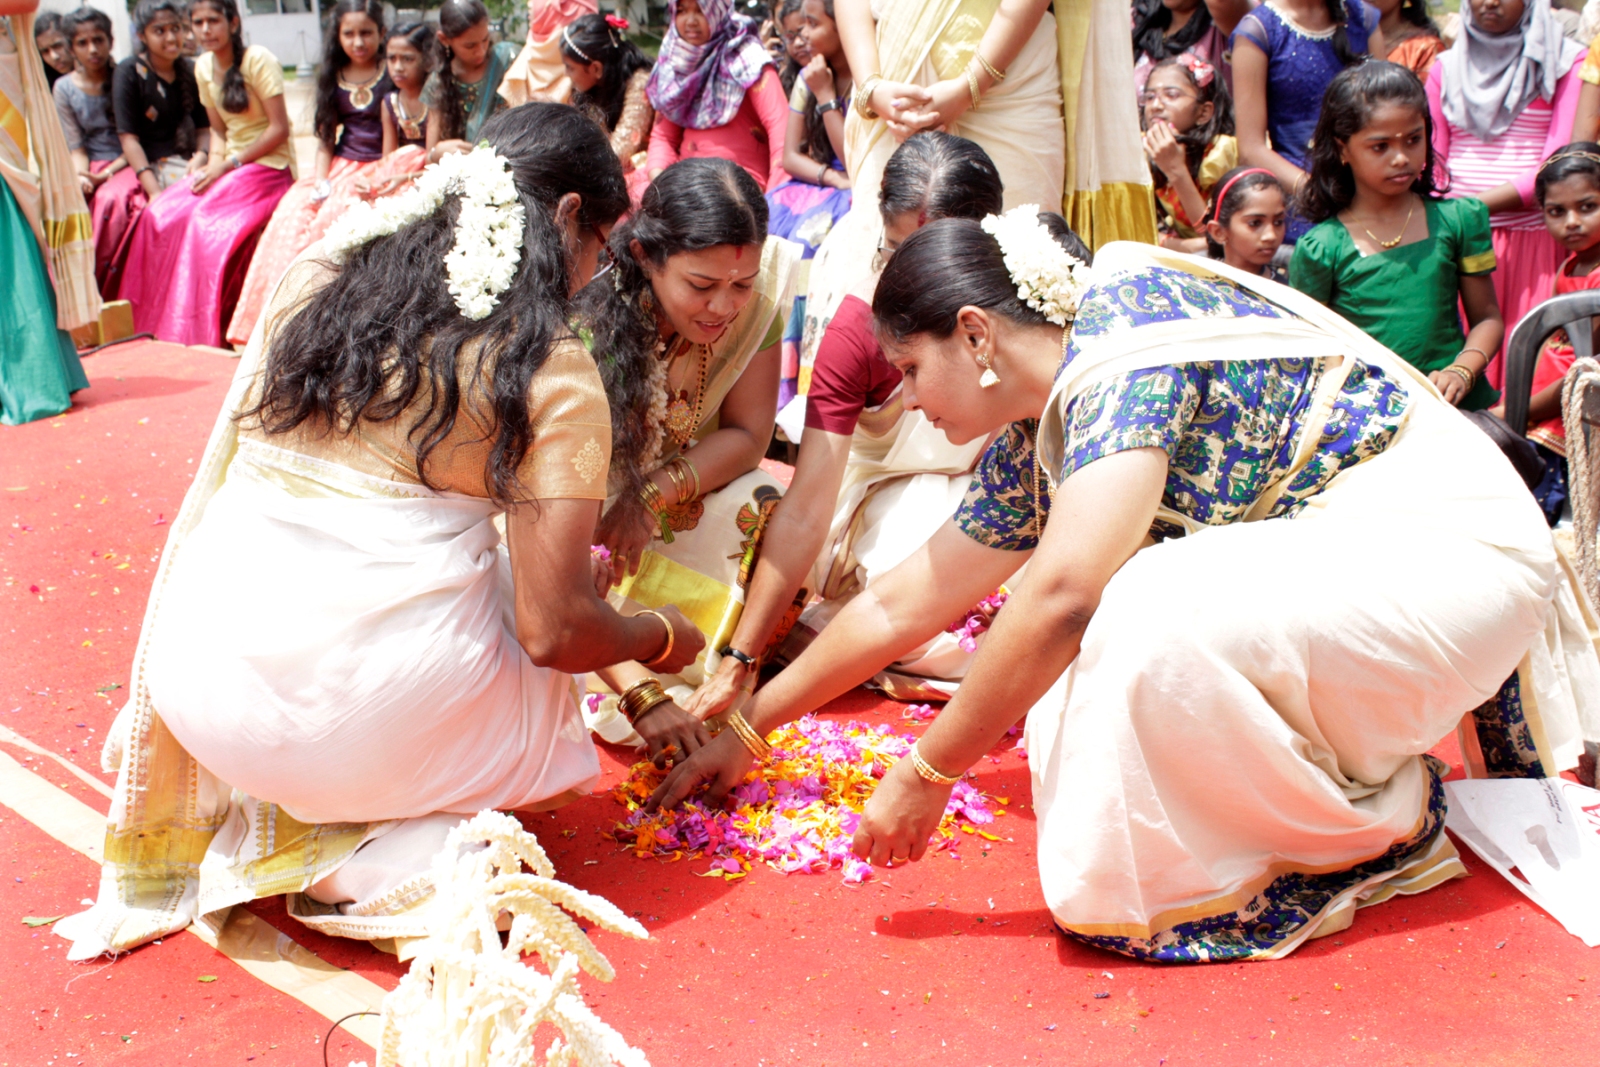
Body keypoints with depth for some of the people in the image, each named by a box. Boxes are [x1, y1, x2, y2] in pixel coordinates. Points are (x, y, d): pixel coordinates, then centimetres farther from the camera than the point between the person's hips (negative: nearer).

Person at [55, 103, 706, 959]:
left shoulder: (318, 277, 8)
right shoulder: (553, 369, -8)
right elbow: (555, 632, -10)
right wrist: (662, 638, 12)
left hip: (194, 690, 6)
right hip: (368, 716, -5)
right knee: (538, 657, 23)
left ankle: (277, 822, 18)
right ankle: (386, 854, 3)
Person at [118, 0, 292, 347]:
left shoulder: (258, 60, -11)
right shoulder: (203, 67, 10)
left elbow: (279, 128, -13)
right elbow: (219, 129, 15)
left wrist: (230, 164, -16)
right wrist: (213, 164, -6)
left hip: (269, 164, -6)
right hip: (229, 164, 7)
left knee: (207, 220, -29)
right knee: (159, 215, -15)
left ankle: (203, 330, -19)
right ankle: (158, 321, -9)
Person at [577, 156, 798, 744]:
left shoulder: (758, 292, -20)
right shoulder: (583, 317, -31)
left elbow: (746, 435, -8)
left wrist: (652, 494, -30)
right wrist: (636, 689, -43)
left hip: (680, 502, 3)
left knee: (764, 517, -26)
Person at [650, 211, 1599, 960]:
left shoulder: (1128, 325, -21)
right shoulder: (1034, 438, 6)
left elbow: (1062, 592, -32)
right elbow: (899, 608, 14)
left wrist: (927, 774, -22)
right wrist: (749, 729, 18)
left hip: (1448, 547, -9)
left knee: (1152, 612, -31)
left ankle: (1378, 831, -6)